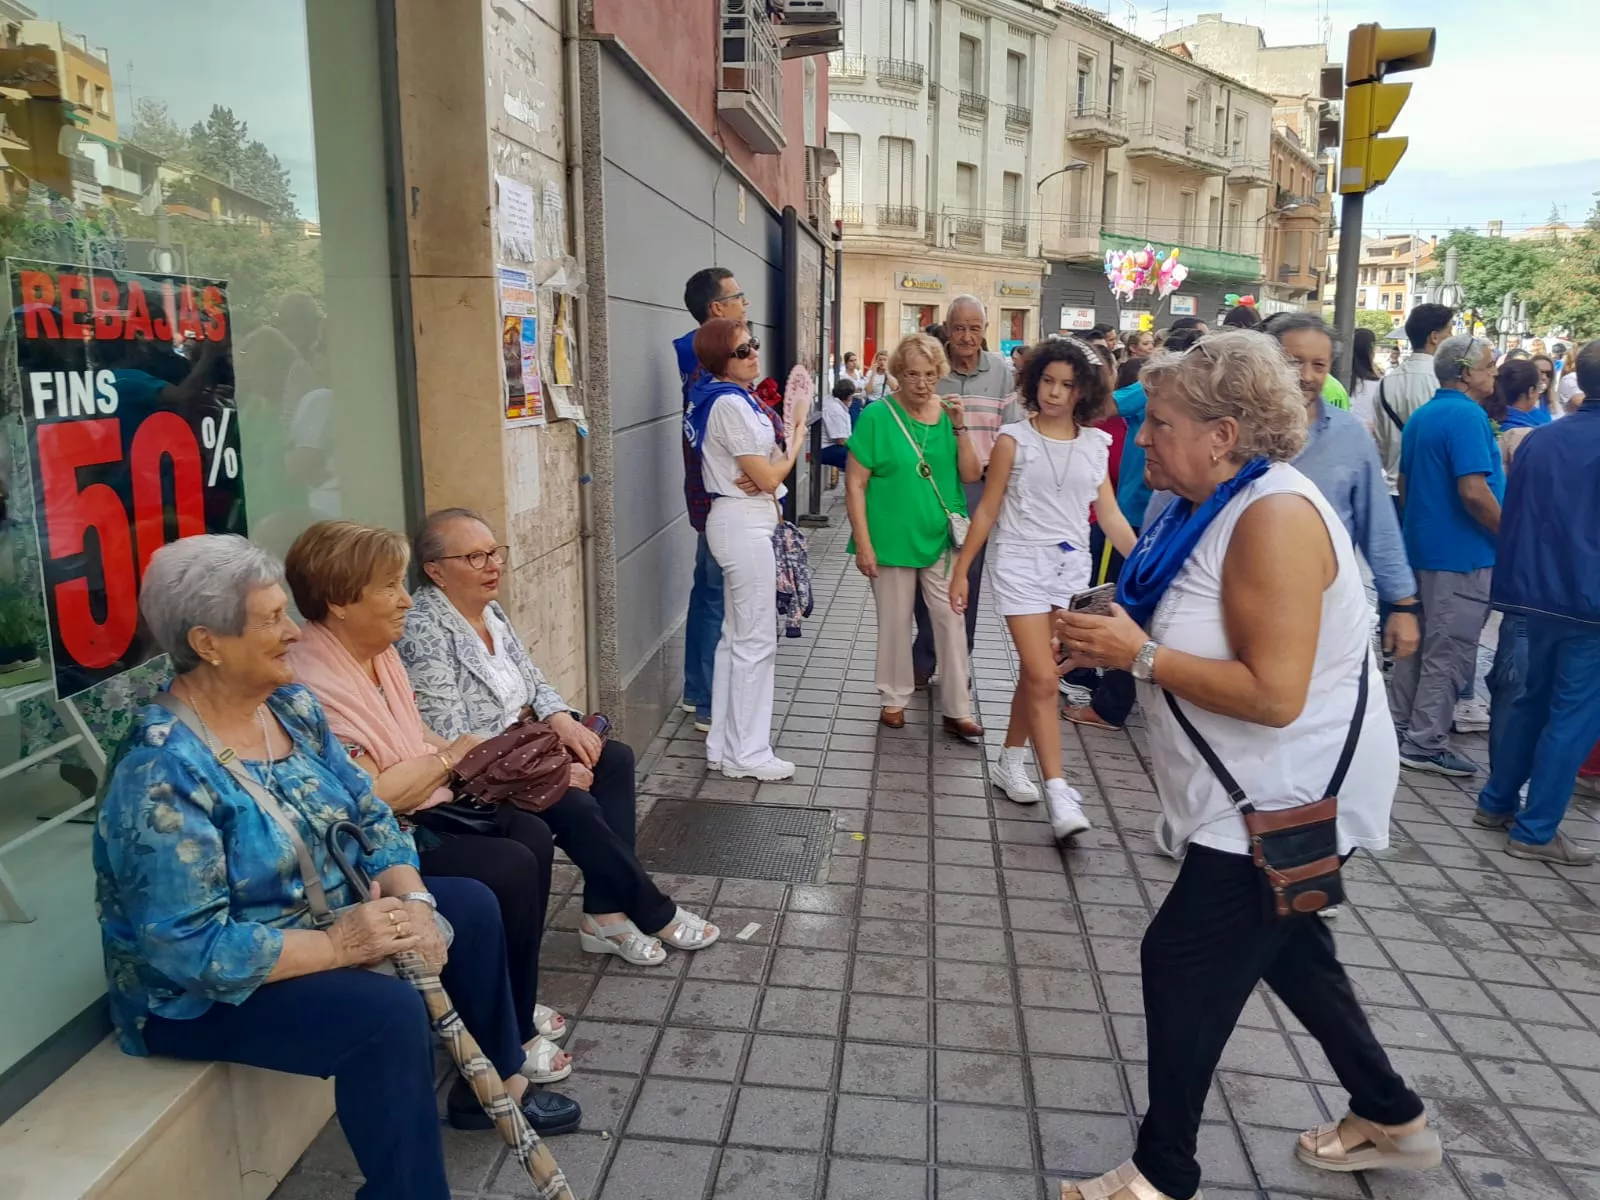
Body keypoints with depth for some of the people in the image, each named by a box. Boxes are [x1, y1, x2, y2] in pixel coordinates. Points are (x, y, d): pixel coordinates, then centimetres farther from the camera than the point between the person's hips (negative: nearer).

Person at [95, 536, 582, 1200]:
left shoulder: (292, 705, -3)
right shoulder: (164, 770, -29)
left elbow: (368, 815, -1)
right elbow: (191, 949, -31)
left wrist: (411, 900, -17)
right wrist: (339, 945, -30)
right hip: (205, 991, -9)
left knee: (470, 906, 6)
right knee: (388, 1011, -30)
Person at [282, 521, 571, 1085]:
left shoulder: (377, 651, 5)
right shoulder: (317, 682, -25)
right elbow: (366, 799, -28)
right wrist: (450, 757, -17)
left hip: (414, 815, 10)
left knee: (531, 833, 2)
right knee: (510, 870, -17)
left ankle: (516, 1001, 17)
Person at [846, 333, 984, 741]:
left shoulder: (949, 413, 2)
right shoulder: (878, 416, -9)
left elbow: (971, 475, -1)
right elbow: (855, 484, -9)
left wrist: (960, 427, -13)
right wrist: (863, 543, -12)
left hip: (942, 538, 3)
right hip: (892, 539, -3)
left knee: (952, 621, 4)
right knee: (894, 623, 11)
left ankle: (957, 710, 15)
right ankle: (894, 699, 28)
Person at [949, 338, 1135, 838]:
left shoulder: (1095, 444, 5)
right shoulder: (1014, 439, -4)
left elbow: (1110, 516, 7)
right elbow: (987, 510, 0)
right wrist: (960, 569, 0)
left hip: (1072, 566, 4)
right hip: (1021, 563, -4)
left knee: (1035, 674, 12)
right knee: (1043, 678, -10)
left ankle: (1011, 762, 31)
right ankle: (1059, 795, -9)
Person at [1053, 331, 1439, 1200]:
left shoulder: (1275, 518, -26)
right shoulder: (1215, 505, 5)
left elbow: (1275, 694, -31)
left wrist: (1141, 654, -25)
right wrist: (1119, 639, -1)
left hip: (1288, 796, -10)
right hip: (1261, 792, 10)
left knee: (1184, 964, -2)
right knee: (1284, 949, 24)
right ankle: (1391, 1119, 45)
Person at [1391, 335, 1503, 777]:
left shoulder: (1420, 416, 11)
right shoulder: (1468, 416, -17)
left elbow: (1404, 484, 18)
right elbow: (1474, 492, -24)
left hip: (1423, 548, 9)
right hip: (1463, 555, -9)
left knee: (1418, 643, 16)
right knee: (1450, 654, -1)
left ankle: (1399, 728, 24)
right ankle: (1425, 744, 4)